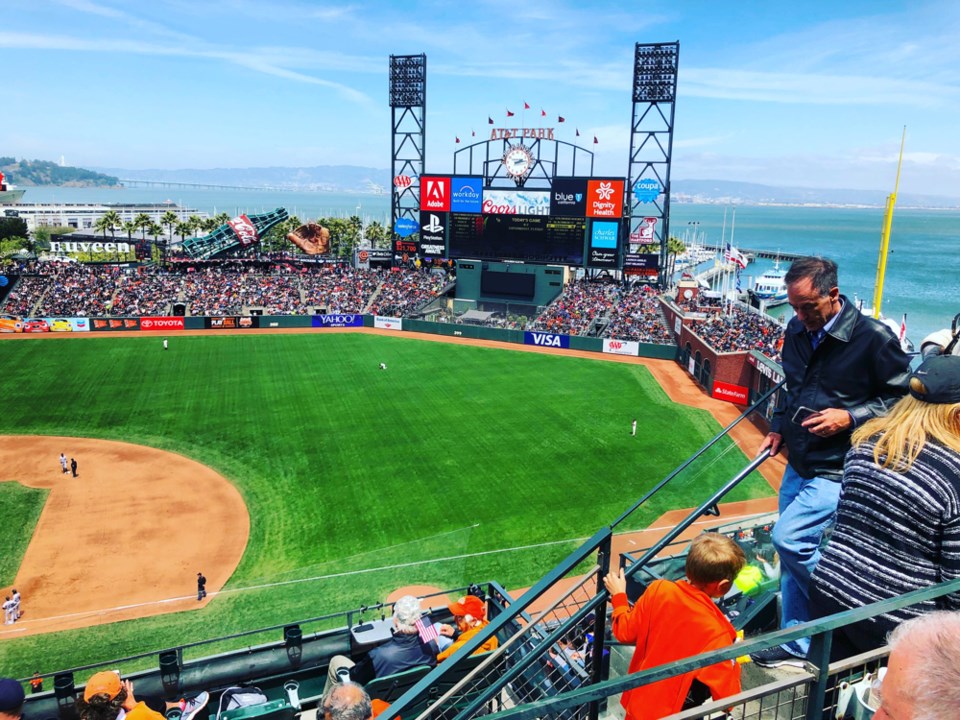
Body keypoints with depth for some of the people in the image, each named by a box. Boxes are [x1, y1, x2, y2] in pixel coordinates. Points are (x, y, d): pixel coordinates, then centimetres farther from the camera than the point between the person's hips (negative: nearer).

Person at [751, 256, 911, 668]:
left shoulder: (872, 337, -15)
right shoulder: (797, 332, 5)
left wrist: (850, 417, -20)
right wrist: (779, 428, 8)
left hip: (837, 470, -7)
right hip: (798, 463, 7)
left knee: (789, 539, -17)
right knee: (796, 555, 13)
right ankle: (795, 645, 28)